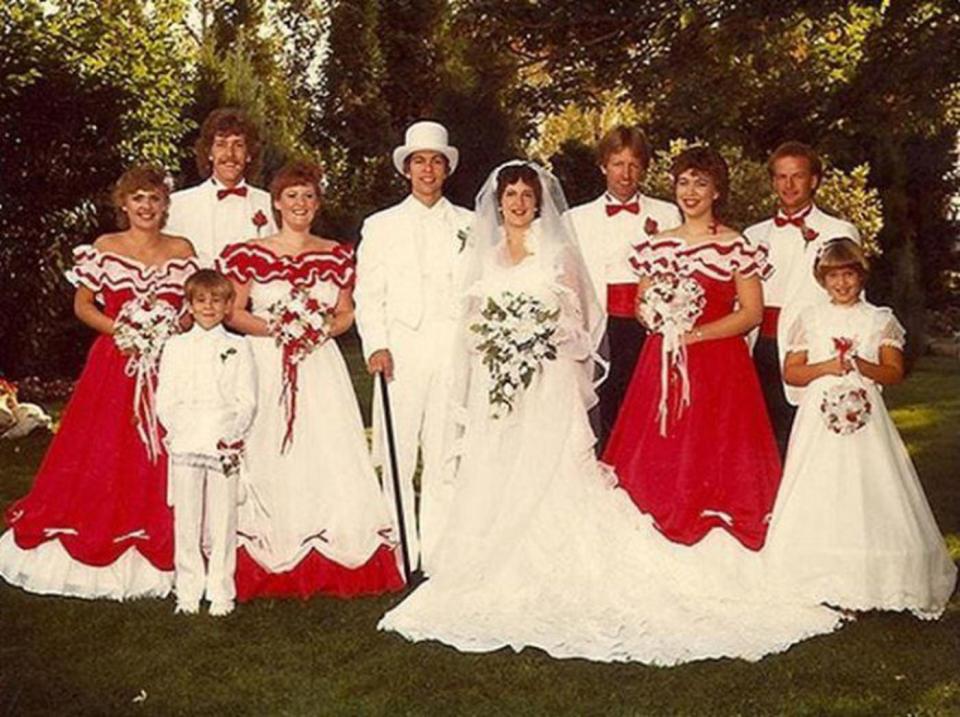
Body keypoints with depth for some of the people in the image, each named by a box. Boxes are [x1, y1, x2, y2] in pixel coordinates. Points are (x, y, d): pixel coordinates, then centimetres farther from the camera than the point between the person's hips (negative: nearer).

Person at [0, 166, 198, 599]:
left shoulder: (182, 250, 8)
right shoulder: (104, 248, 4)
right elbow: (83, 305, 3)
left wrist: (172, 329, -12)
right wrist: (119, 329, -11)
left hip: (169, 365, 1)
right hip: (115, 363, -1)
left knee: (162, 461, -1)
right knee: (104, 455, -1)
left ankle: (159, 554, 8)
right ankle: (96, 546, 10)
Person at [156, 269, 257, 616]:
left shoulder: (237, 347, 8)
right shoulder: (175, 346, 10)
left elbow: (247, 402, 2)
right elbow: (164, 401, 5)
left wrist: (228, 435, -10)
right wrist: (184, 431, -7)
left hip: (225, 446, -1)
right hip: (185, 445, 1)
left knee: (222, 519, 1)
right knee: (186, 520, 4)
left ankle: (220, 591, 10)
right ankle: (188, 591, 13)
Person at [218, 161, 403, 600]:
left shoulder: (336, 256, 10)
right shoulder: (250, 255, 3)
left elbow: (346, 314, 14)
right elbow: (233, 314, 2)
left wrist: (323, 329, -6)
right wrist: (275, 329, -13)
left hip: (320, 366, 2)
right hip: (266, 367, -2)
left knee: (327, 457, -4)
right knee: (266, 460, -4)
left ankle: (326, 568, 4)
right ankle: (267, 565, 4)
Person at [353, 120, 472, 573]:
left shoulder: (470, 226, 16)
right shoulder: (380, 226, 14)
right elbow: (368, 294, 8)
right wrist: (375, 345, -5)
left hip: (457, 349, 1)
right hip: (401, 349, 0)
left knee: (447, 456, -1)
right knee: (398, 455, -3)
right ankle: (402, 559, 3)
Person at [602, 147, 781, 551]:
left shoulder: (735, 246, -3)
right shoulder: (658, 246, 11)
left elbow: (752, 313, -7)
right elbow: (641, 306, 17)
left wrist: (696, 333, -14)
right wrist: (657, 315, -6)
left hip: (718, 365, -4)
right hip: (664, 364, 4)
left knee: (713, 457, -4)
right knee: (659, 458, 2)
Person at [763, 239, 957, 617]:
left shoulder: (880, 319, 7)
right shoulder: (809, 319, 8)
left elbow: (895, 372, 3)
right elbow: (790, 372, 6)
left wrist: (862, 366, -14)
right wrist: (826, 367, -10)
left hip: (864, 417, 0)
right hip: (819, 417, 0)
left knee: (868, 493, -4)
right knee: (819, 494, -4)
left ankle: (872, 578, 3)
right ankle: (821, 579, 4)